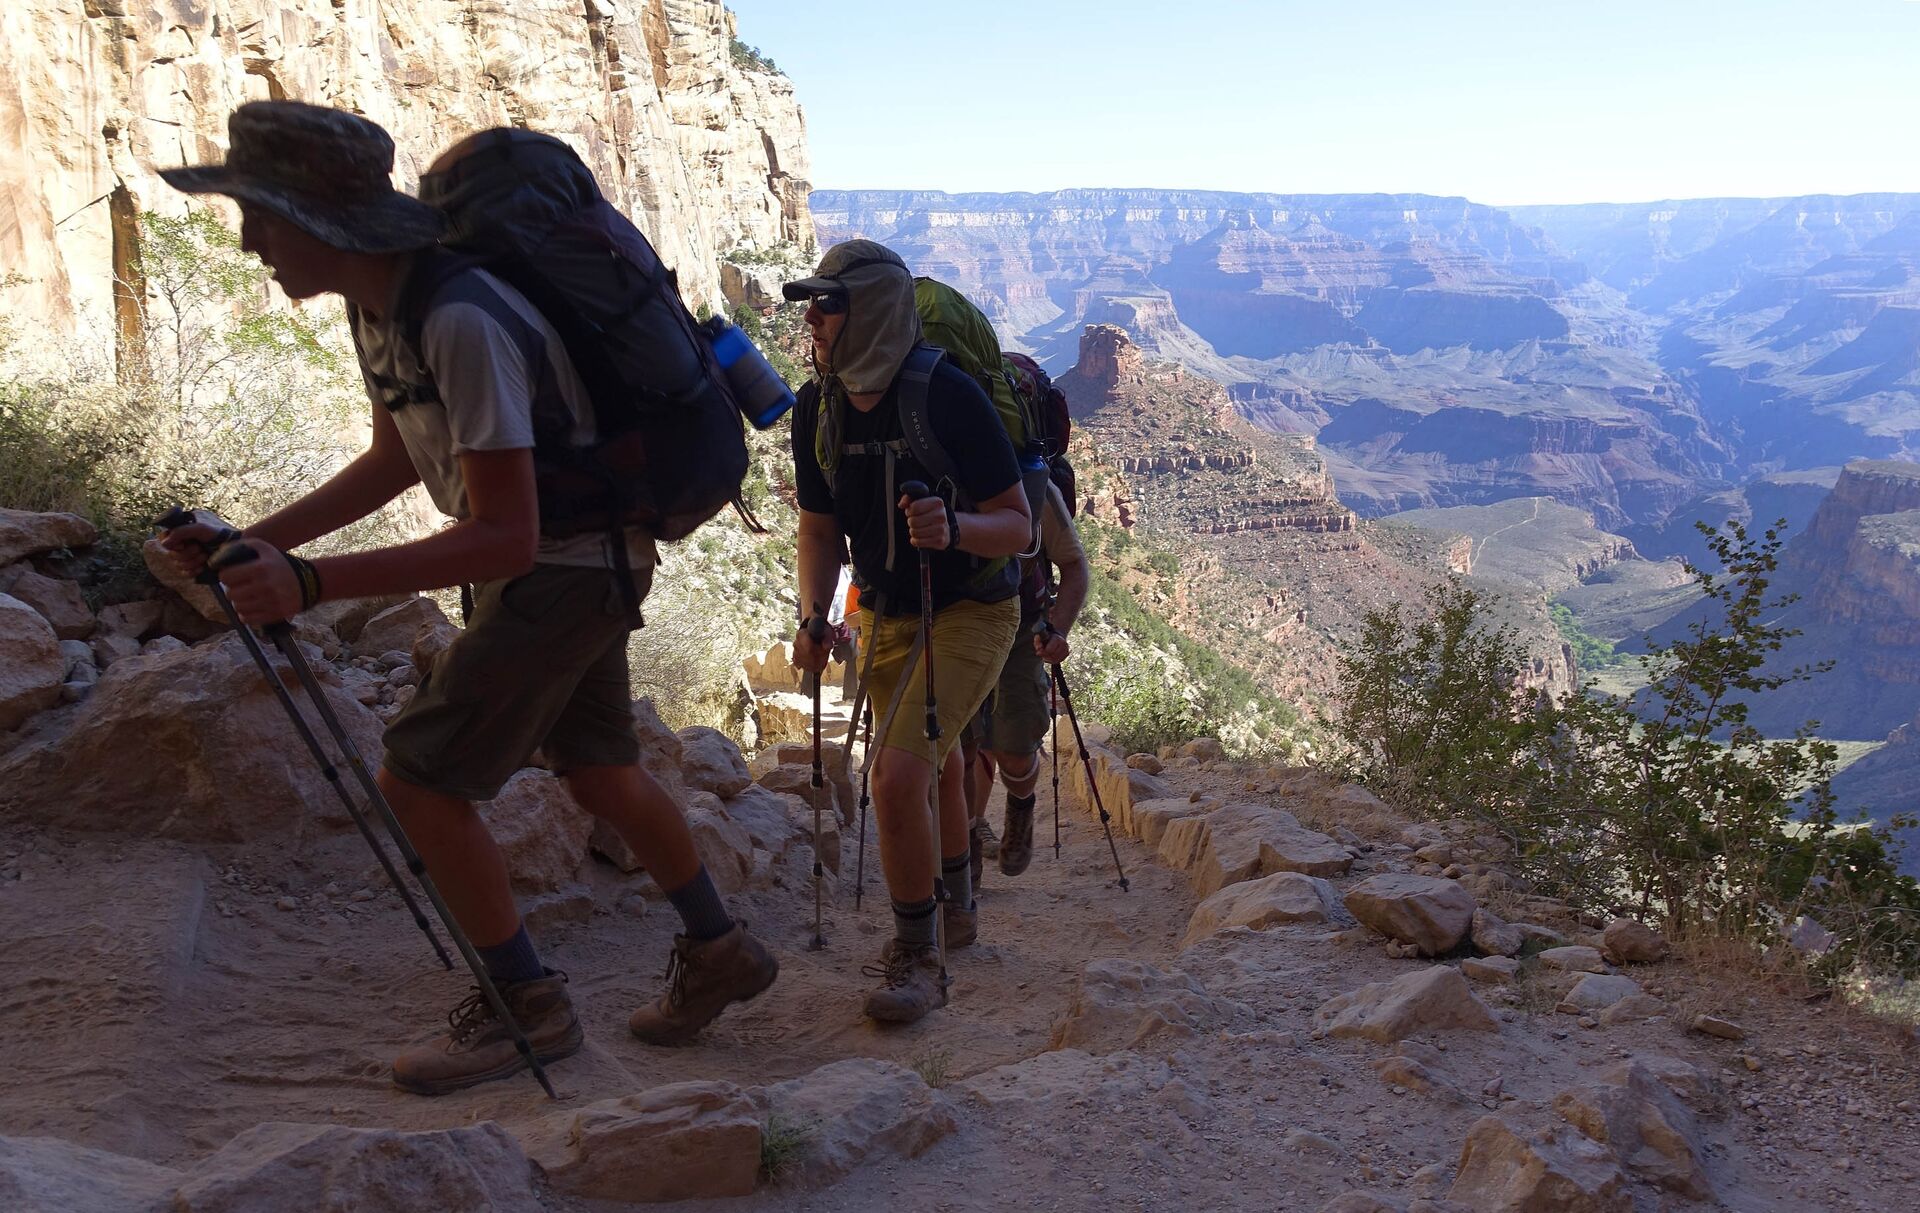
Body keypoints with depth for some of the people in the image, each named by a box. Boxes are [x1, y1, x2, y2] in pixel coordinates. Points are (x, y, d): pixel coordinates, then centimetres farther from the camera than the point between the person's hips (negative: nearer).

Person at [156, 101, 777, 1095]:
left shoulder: (462, 323, -30)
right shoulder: (377, 304, 1)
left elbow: (503, 539, -30)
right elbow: (396, 461, 14)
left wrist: (309, 584, -33)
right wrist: (257, 540, 5)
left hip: (566, 572, -9)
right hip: (556, 565, 9)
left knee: (419, 778, -7)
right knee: (598, 771, 18)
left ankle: (525, 1005, 9)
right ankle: (718, 952, 35)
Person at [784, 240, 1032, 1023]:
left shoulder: (949, 397, -25)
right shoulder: (817, 408, -6)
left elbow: (1018, 526, -22)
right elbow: (820, 528, 4)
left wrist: (954, 529, -42)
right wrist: (812, 619, -11)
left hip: (970, 613, -6)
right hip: (885, 615, 7)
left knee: (898, 775, -20)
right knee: (932, 768, 23)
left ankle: (917, 956, -1)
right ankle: (954, 909, 47)